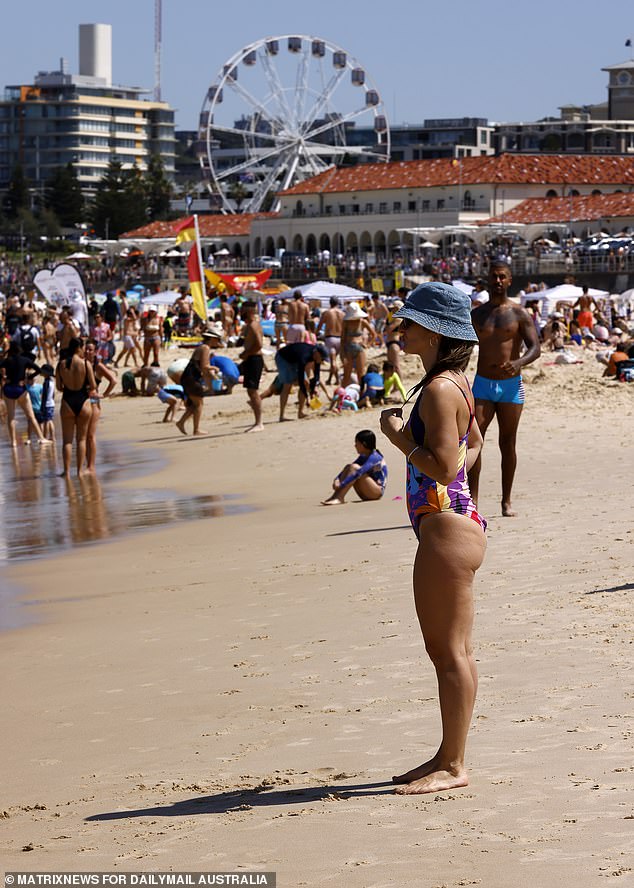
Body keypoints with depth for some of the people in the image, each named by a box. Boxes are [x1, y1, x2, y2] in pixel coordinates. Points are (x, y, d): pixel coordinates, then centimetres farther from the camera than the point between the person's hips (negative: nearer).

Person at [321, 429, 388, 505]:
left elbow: (359, 472, -29)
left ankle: (338, 498, -30)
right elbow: (349, 467, 5)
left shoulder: (374, 457, -17)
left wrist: (342, 484, -35)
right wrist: (337, 479, -14)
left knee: (354, 467, -24)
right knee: (348, 467, -3)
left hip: (377, 492, -9)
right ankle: (335, 495, -20)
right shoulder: (363, 457, 11)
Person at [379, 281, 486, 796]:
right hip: (453, 520, 11)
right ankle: (449, 755, 25)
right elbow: (473, 444, 28)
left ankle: (453, 767, 2)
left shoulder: (439, 389, -18)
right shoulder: (456, 382, 13)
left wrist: (399, 437, -13)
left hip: (447, 526, -11)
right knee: (449, 650, 16)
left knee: (450, 651, -4)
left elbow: (443, 467, -24)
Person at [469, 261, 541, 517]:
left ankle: (506, 501, 14)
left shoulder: (519, 314, 0)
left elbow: (535, 348, -9)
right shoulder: (476, 315, 8)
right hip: (482, 384, 1)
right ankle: (472, 499, -14)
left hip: (511, 384, -1)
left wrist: (519, 362, -29)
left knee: (508, 443, 5)